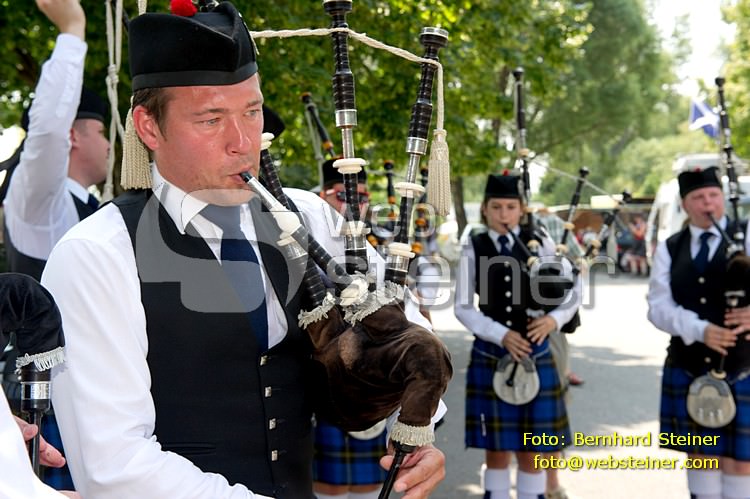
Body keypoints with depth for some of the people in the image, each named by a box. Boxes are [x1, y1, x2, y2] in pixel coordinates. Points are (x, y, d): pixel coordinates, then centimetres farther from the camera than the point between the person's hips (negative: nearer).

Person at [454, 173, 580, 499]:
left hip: (535, 356, 1)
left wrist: (554, 319, -15)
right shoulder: (473, 249, -1)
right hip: (490, 358, 0)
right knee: (496, 450, 8)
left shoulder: (540, 244, 1)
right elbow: (463, 307, -4)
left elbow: (572, 296, 5)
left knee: (532, 450, 7)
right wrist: (502, 335, -16)